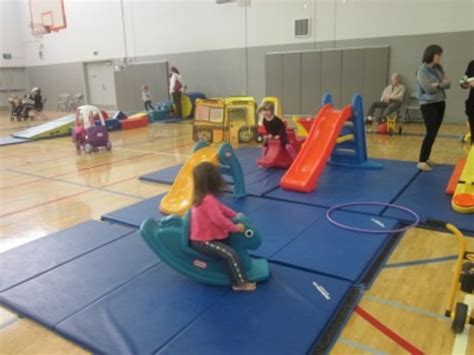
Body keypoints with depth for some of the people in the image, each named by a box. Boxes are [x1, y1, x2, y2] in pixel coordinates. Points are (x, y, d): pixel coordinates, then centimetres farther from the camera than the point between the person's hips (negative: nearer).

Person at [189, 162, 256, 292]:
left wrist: (235, 215, 9)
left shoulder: (205, 197, 6)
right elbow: (219, 220, -29)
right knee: (230, 254, -21)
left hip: (204, 237, 11)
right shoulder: (208, 200, -27)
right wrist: (235, 227, -17)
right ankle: (240, 283, -10)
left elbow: (221, 208, 16)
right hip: (203, 242, -11)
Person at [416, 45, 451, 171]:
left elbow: (448, 83, 2)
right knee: (431, 133, -10)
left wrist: (437, 85, -13)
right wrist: (441, 85, -2)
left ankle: (426, 158, 18)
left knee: (434, 133, 8)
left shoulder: (439, 68, 10)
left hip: (440, 103, 7)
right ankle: (421, 161, -4)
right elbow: (428, 88, -18)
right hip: (428, 104, -7)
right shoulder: (422, 70, -10)